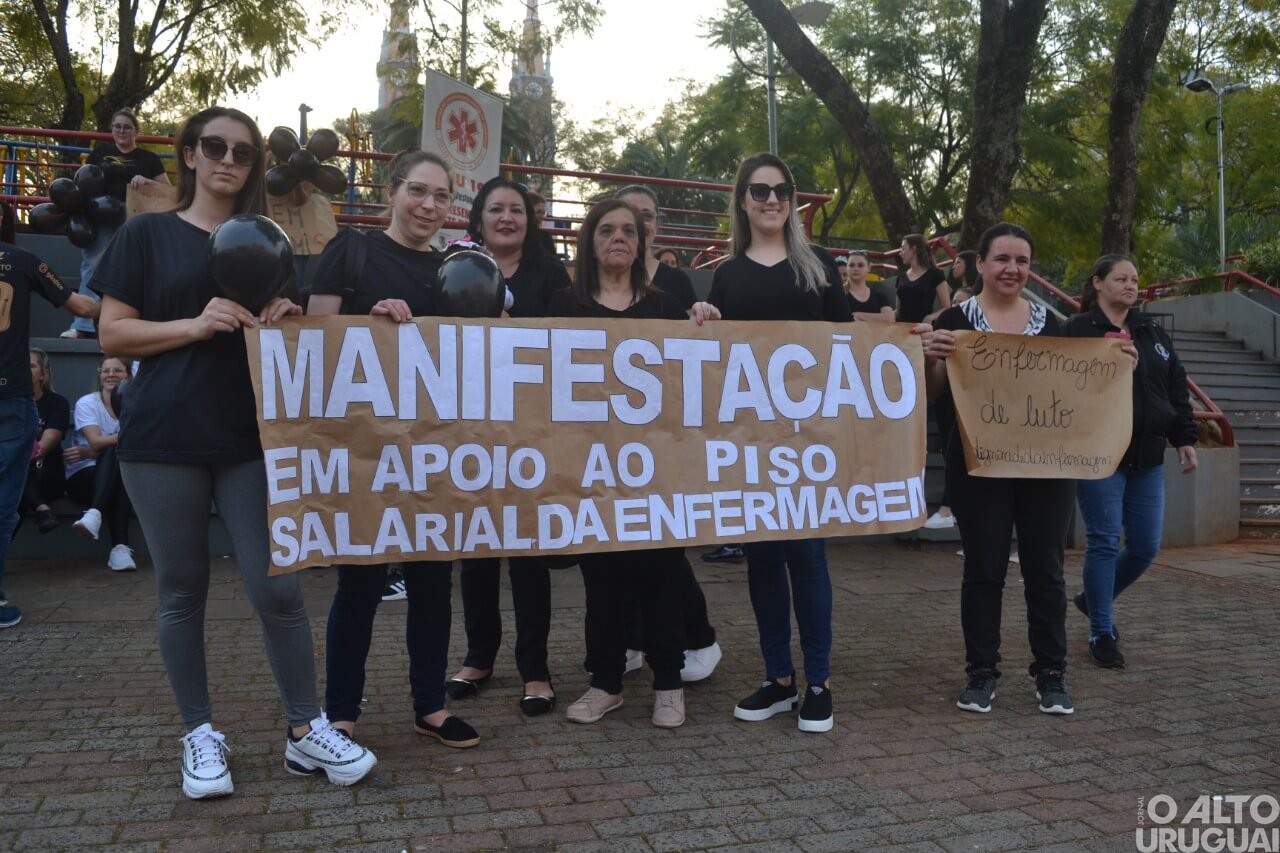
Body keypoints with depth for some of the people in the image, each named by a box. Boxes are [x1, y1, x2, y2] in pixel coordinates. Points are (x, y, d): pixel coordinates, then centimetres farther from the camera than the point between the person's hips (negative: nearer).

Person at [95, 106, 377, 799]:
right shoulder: (145, 235, 5)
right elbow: (112, 334, -1)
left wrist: (283, 321, -5)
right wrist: (195, 325, -15)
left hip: (251, 437, 2)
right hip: (162, 440, -1)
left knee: (277, 587, -2)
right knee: (182, 590, 6)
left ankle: (305, 731, 10)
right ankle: (199, 734, 21)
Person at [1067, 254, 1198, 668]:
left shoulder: (1153, 333, 14)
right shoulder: (1077, 330, -6)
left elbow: (1177, 389, 16)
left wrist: (1184, 439, 9)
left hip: (1147, 458, 6)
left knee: (1146, 546, 8)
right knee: (1104, 543, -3)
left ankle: (1095, 599, 33)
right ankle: (1101, 634, 10)